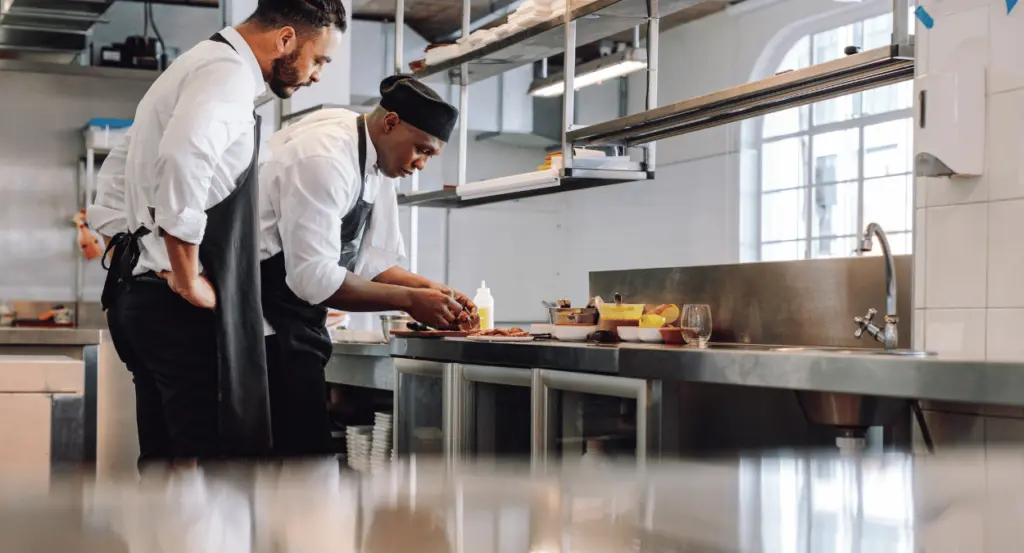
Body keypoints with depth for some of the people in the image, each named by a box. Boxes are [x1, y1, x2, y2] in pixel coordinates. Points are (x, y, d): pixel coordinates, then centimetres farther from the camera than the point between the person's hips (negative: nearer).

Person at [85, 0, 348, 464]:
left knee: (164, 459, 13)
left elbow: (111, 185, 25)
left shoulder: (194, 67, 21)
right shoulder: (230, 71, -11)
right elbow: (182, 160, -31)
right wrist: (189, 283, -22)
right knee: (217, 457, -10)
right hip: (179, 307, -10)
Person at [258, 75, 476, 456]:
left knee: (306, 449, 11)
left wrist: (433, 291, -5)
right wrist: (409, 300, -20)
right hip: (267, 321, -10)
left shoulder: (379, 165, 9)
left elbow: (373, 263, 12)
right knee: (302, 452, -10)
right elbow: (314, 277, -26)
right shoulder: (325, 157, -21)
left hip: (297, 322, 10)